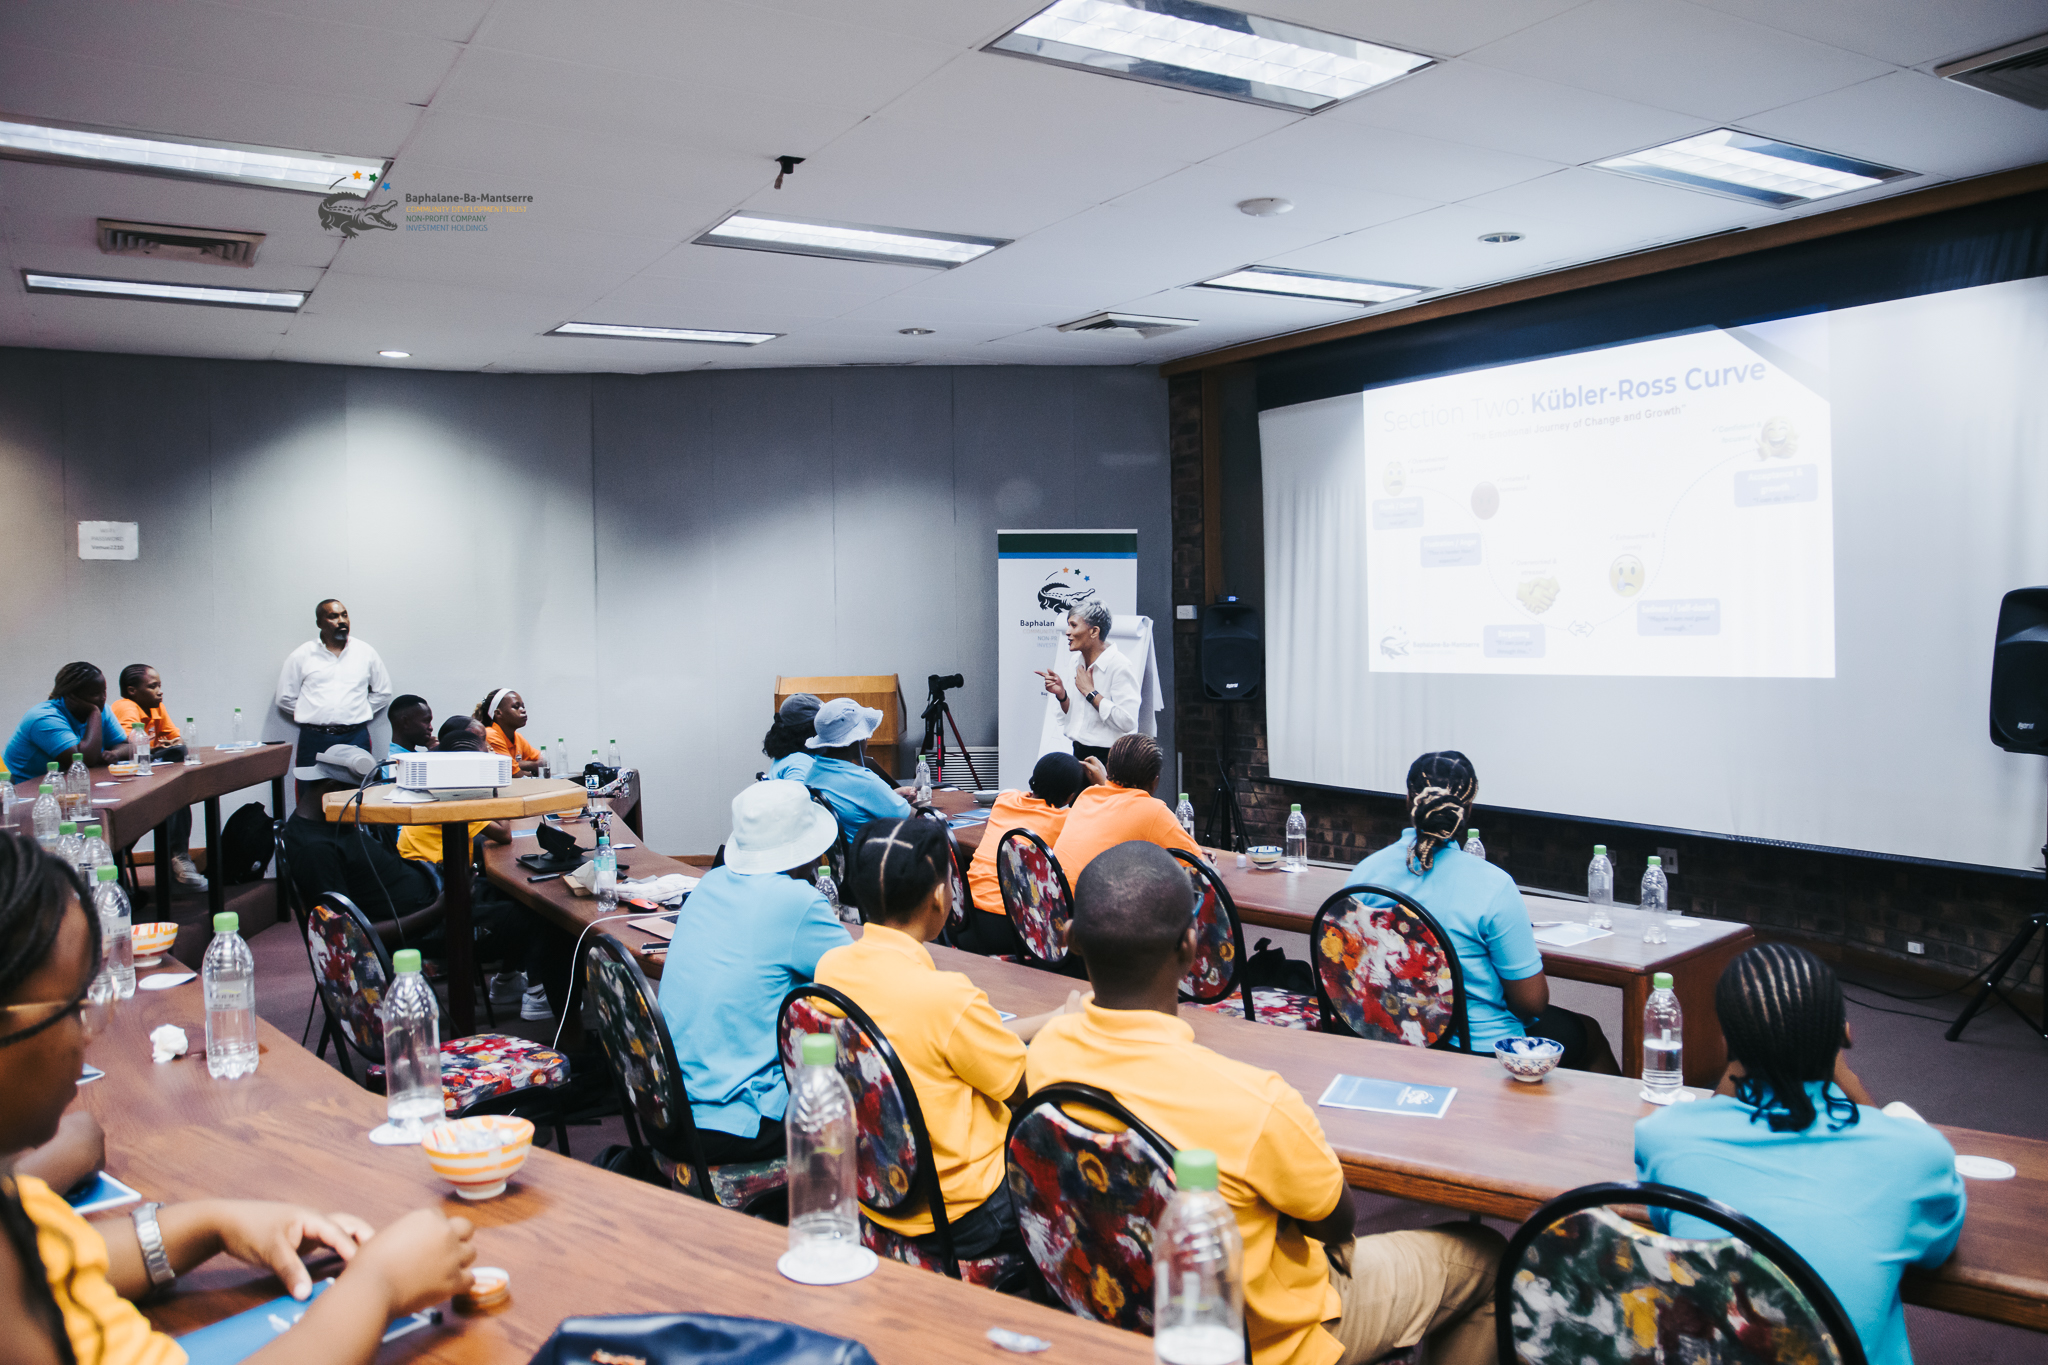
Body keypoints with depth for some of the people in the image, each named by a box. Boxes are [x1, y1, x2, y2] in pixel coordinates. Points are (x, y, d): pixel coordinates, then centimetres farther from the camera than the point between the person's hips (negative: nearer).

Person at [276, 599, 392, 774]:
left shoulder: (365, 652, 11)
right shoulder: (300, 656, 7)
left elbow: (382, 692, 20)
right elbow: (285, 699, 11)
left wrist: (360, 714, 9)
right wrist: (314, 717, 4)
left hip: (356, 739, 1)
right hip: (314, 740, -1)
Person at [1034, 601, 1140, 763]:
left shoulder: (1120, 666, -12)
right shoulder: (1076, 663, 11)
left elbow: (1128, 722, -22)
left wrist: (1090, 692, -15)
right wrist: (1061, 695, -2)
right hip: (1078, 753, 7)